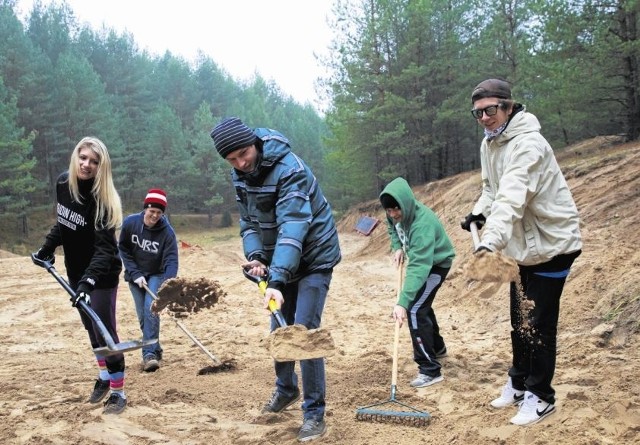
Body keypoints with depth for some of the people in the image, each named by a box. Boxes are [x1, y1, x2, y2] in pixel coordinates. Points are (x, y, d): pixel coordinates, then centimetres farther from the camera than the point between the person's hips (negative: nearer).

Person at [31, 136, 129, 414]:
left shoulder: (102, 199, -24)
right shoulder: (62, 183, -5)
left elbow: (104, 248, -31)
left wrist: (89, 279, -42)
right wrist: (47, 248, 10)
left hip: (101, 274, -6)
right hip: (75, 271, 6)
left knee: (105, 331, -5)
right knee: (91, 328, 17)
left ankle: (118, 392, 6)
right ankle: (104, 376, 35)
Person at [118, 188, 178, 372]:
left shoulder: (167, 232, -23)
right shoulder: (130, 223, -17)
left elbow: (171, 261, -27)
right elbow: (123, 249, -6)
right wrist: (135, 274, -14)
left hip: (156, 275, -2)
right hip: (135, 275, 2)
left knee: (151, 310, -18)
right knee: (142, 315, 2)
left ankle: (149, 353, -16)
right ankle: (155, 350, 17)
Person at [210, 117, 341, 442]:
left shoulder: (289, 169, -29)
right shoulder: (239, 174, -4)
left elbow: (292, 227, -38)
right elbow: (249, 221, 3)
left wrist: (277, 280, -47)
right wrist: (255, 255, -16)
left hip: (313, 257, -7)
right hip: (280, 261, 7)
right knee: (279, 328, 16)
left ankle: (314, 413, -2)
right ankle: (286, 388, 39)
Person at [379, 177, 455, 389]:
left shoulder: (422, 223, -40)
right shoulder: (396, 214, -17)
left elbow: (418, 267, -47)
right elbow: (392, 229, 10)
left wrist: (402, 302, -54)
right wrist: (398, 247, -10)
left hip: (436, 263, -9)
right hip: (421, 260, 9)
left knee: (415, 310, -18)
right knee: (420, 304, 23)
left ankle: (430, 370, -13)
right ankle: (437, 347, 45)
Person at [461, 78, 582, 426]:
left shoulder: (527, 144, -25)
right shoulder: (489, 143, 4)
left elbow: (513, 197, -40)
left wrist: (493, 238, -52)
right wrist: (479, 212, -4)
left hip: (551, 243, -8)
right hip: (522, 245, 9)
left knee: (539, 323, -2)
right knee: (519, 318, 17)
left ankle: (539, 396, 12)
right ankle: (519, 381, 33)